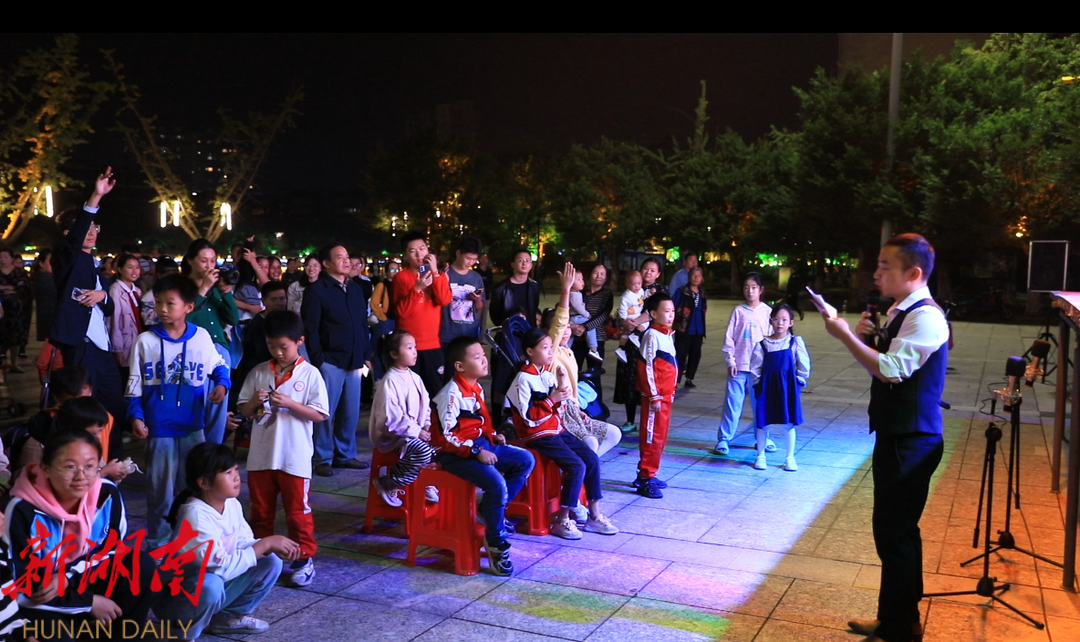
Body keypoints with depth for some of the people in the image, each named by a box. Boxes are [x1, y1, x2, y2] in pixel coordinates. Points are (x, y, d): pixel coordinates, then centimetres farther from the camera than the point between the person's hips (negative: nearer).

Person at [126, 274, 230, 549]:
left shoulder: (201, 337, -2)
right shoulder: (145, 341, -4)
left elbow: (219, 366, 12)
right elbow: (135, 383, 0)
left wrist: (222, 385, -8)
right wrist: (136, 415, -9)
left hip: (193, 426, 1)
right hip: (159, 428, -1)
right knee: (160, 488, 7)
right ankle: (157, 541, 21)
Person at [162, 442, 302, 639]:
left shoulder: (232, 504, -5)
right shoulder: (195, 514, -28)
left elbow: (243, 544, 2)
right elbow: (223, 566, -31)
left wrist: (274, 547, -17)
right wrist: (266, 543, -25)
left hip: (215, 581, 7)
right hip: (176, 596, -7)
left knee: (271, 563, -5)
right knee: (210, 584, -39)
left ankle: (227, 617, 9)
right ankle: (183, 634, -10)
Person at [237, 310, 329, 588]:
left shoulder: (310, 374, -6)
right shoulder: (259, 372, 4)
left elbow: (319, 414, -9)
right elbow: (243, 410, 8)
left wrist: (288, 403, -19)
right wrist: (255, 402, -13)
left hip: (295, 458, -4)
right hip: (261, 455, 4)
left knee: (297, 512, 6)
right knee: (260, 510, 16)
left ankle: (304, 559, 19)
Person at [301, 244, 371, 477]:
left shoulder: (355, 289, 15)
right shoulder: (316, 290, -4)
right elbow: (310, 328, -9)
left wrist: (366, 355, 11)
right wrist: (318, 359, -13)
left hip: (353, 361, 6)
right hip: (330, 361, -6)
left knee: (350, 412, 11)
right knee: (326, 411, 0)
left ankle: (345, 454, 23)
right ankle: (323, 459, 9)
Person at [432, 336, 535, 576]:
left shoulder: (477, 388, 11)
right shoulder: (452, 393, -17)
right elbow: (447, 434, -22)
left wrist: (492, 435, 5)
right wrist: (476, 452, -23)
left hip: (481, 444, 10)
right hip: (455, 453, -10)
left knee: (526, 460, 5)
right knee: (497, 483, -28)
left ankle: (492, 509, 9)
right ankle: (496, 543, -9)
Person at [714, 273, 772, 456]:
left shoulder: (767, 311, 2)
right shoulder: (738, 311, 2)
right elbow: (729, 337, 2)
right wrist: (730, 360, -3)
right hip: (739, 366, 0)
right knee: (732, 403, 1)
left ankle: (763, 439, 21)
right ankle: (723, 439, 6)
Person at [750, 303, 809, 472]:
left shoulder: (796, 342, -4)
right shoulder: (763, 344, -4)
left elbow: (804, 366, 1)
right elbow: (755, 367, 1)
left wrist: (798, 382, 0)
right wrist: (759, 383, -4)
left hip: (788, 388, 0)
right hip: (767, 387, 1)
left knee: (789, 423, 7)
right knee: (762, 422, 6)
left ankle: (790, 458, 20)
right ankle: (760, 456, 21)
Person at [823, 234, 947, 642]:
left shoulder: (925, 317, -19)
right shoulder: (900, 312, 12)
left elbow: (891, 370, -27)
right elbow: (883, 364, 17)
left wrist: (845, 335, -20)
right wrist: (864, 335, 0)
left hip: (910, 441, -10)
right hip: (895, 436, 10)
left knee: (894, 532, -2)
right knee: (896, 530, 19)